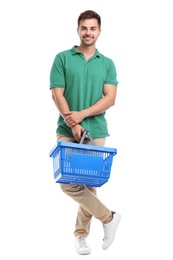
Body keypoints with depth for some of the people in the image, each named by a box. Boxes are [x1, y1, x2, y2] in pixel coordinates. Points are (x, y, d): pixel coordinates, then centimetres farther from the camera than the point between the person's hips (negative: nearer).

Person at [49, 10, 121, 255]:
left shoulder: (107, 64, 7)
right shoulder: (63, 58, 2)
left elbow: (110, 98, -3)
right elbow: (57, 94, -5)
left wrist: (82, 115, -16)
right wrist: (72, 123, -16)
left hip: (96, 131, 1)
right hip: (67, 131, -1)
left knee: (89, 182, 4)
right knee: (68, 182, -7)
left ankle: (81, 234, 19)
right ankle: (109, 217, 8)